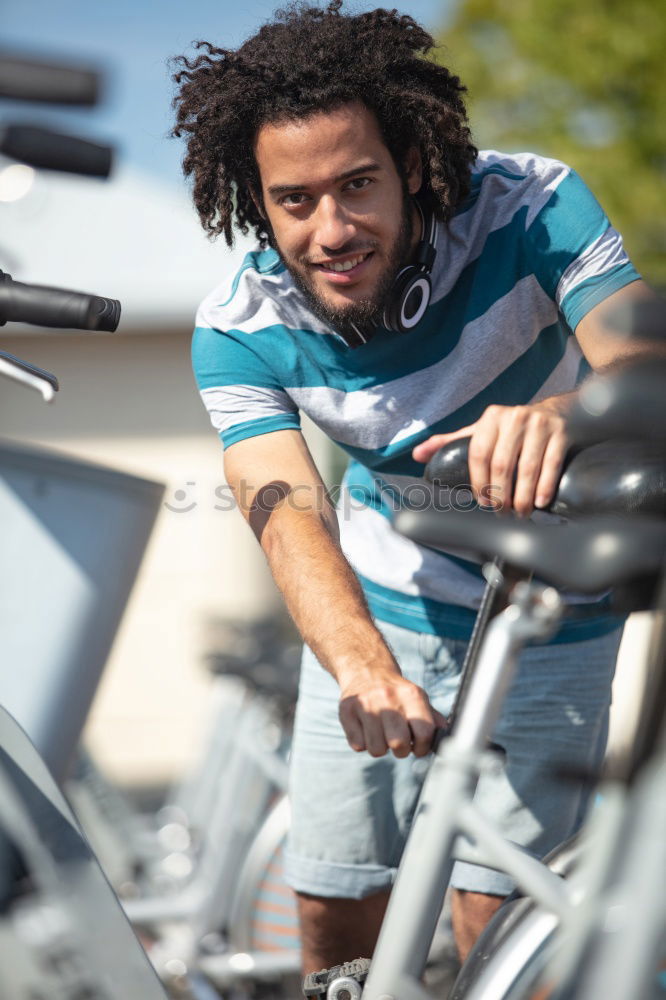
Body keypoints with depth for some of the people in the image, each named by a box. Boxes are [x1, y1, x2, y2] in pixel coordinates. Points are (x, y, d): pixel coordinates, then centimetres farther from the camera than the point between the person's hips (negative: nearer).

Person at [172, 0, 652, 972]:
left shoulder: (531, 207, -25)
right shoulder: (240, 329, -20)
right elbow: (289, 511, -33)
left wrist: (560, 413, -63)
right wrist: (363, 668, -54)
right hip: (380, 613, 2)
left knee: (493, 931, -6)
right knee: (334, 917, 5)